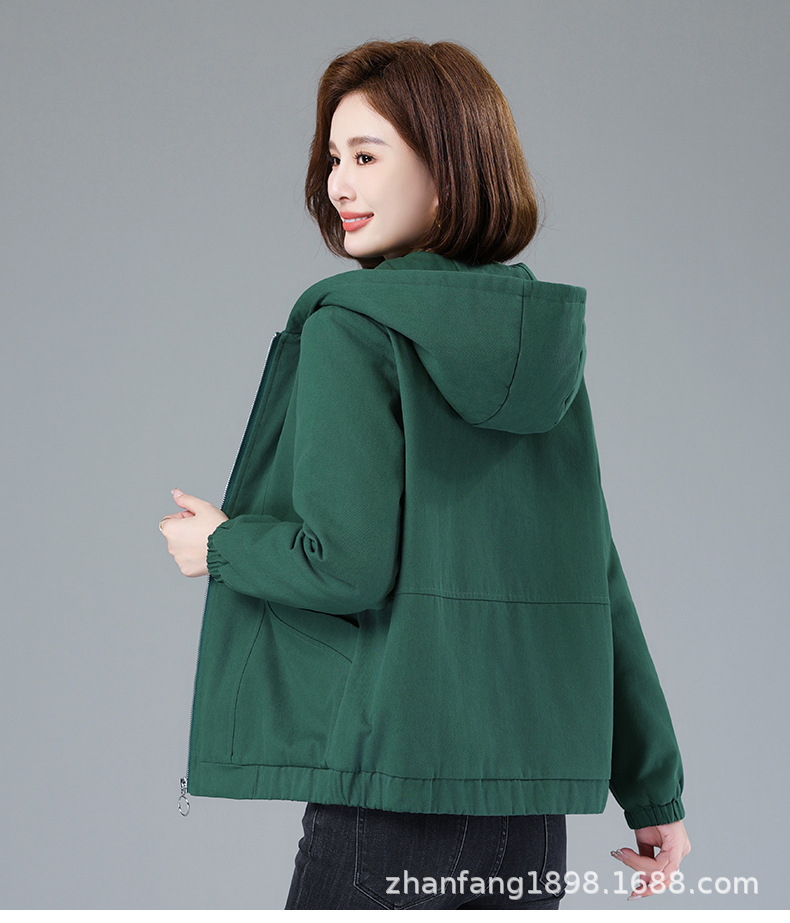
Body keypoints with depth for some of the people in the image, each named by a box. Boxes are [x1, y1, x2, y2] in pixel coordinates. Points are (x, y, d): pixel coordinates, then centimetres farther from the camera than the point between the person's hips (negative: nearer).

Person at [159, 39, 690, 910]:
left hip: (389, 780, -6)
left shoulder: (348, 328, -9)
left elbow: (347, 565, -17)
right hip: (535, 793, 6)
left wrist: (222, 546, 4)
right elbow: (595, 581, 10)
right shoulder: (547, 341, 9)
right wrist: (654, 788, 15)